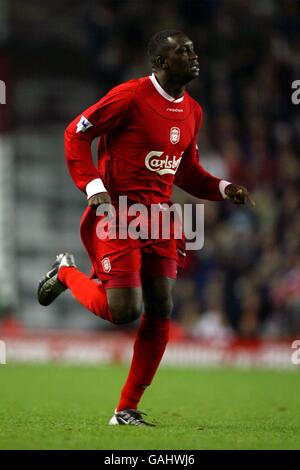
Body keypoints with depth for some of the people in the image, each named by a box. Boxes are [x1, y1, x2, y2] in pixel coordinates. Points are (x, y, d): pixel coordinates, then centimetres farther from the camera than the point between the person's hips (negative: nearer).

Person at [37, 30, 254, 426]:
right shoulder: (130, 97, -13)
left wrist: (223, 189, 5)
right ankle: (67, 273, 17)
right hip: (118, 212, -7)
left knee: (160, 314, -1)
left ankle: (127, 410, 8)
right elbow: (76, 133, -9)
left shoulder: (192, 112, 11)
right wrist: (93, 187, -18)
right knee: (125, 312, -14)